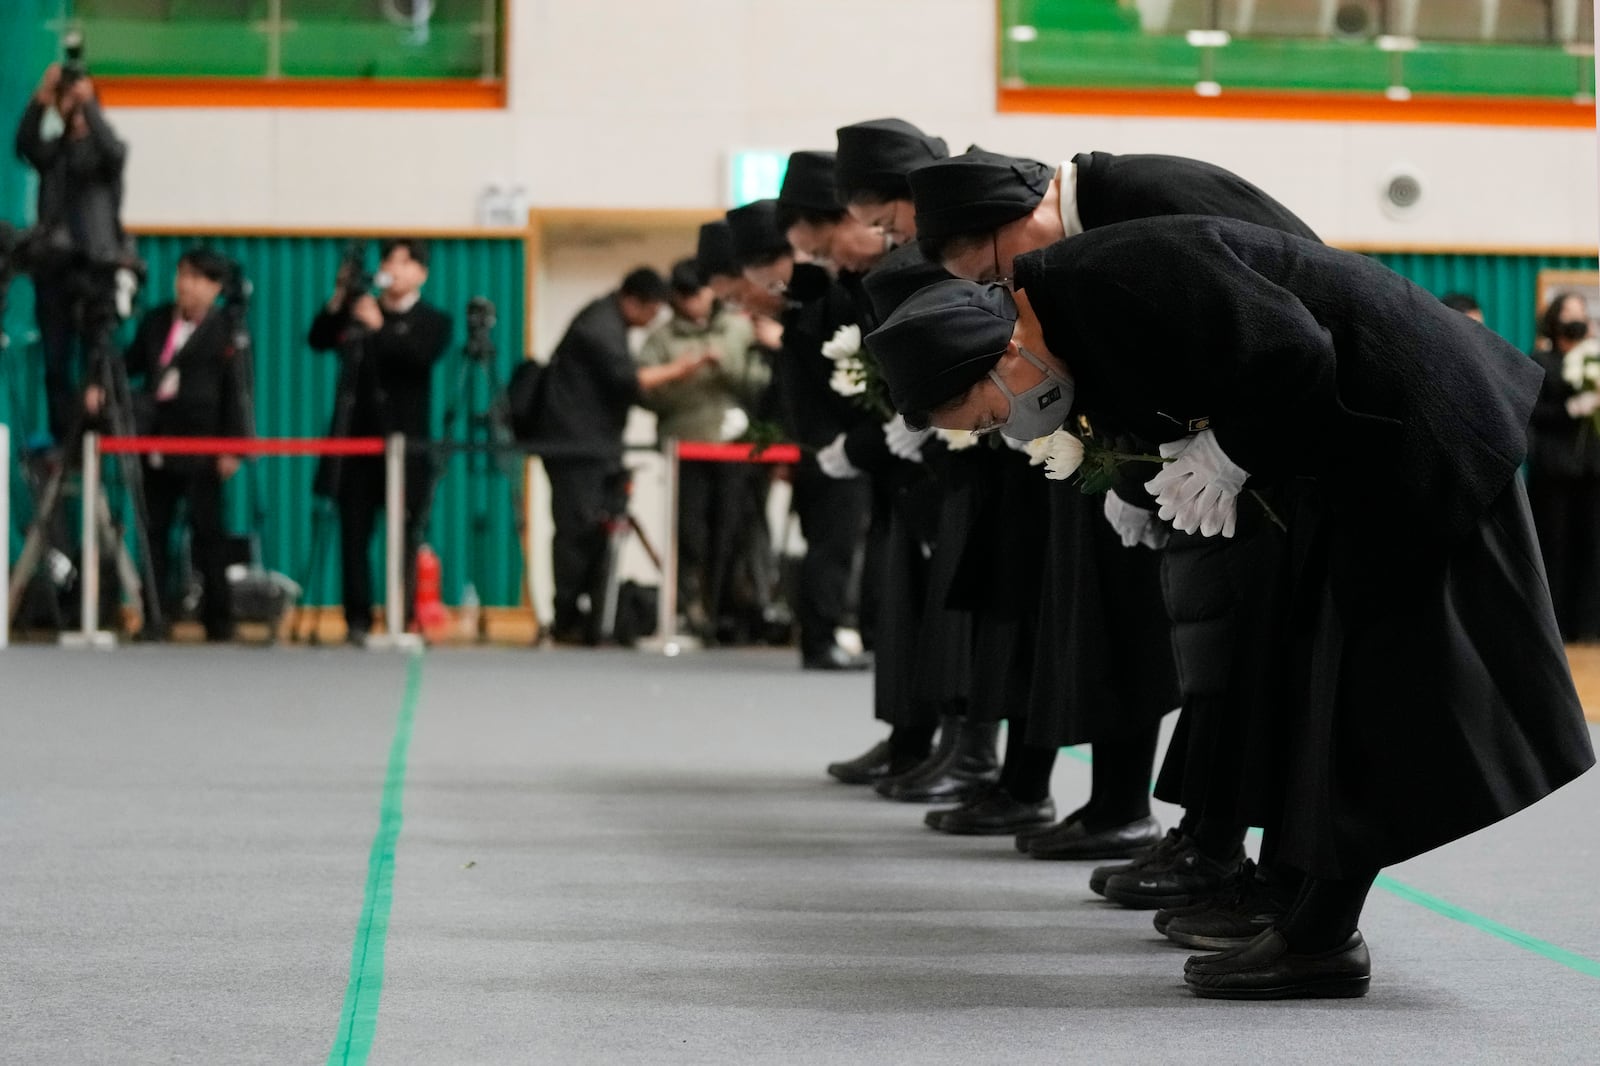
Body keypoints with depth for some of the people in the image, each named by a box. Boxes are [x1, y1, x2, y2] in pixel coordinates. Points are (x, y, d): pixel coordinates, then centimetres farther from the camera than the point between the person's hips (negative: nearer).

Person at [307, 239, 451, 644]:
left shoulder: (432, 321, 6)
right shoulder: (357, 311, 14)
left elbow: (422, 356, -14)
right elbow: (317, 340, 0)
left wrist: (378, 328, -23)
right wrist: (338, 301, -12)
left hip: (405, 446, -2)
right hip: (356, 442, 2)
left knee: (404, 536, -2)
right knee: (354, 534, -1)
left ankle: (400, 621, 2)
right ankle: (358, 621, 1)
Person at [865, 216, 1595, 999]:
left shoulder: (1127, 275, -27)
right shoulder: (1076, 317, 3)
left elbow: (1293, 356, -29)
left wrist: (1227, 457, -17)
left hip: (1403, 428, -10)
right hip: (1360, 444, 10)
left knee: (1361, 682, -5)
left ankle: (1321, 936, -1)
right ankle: (1320, 924, 20)